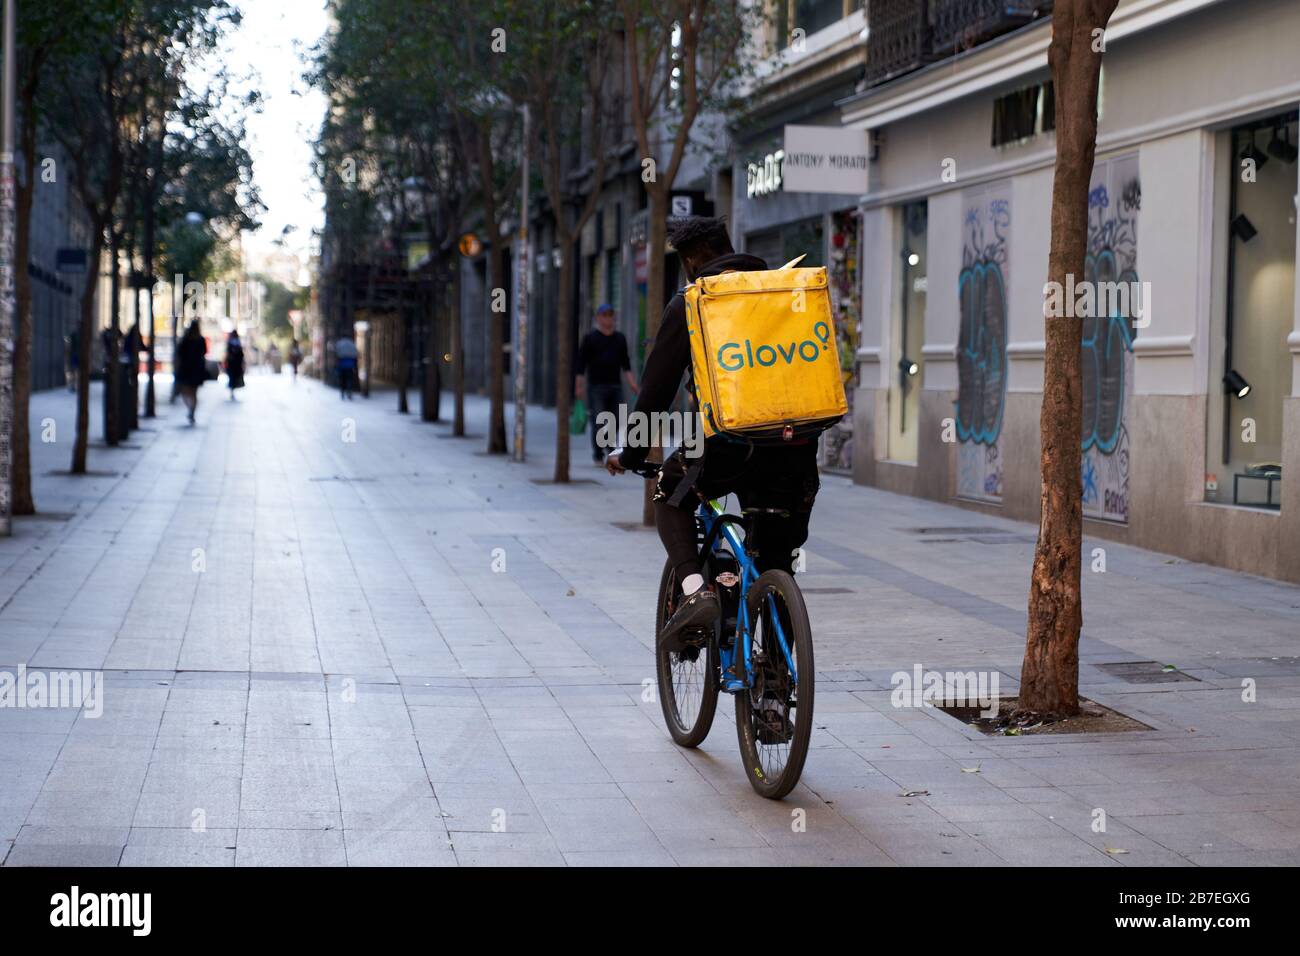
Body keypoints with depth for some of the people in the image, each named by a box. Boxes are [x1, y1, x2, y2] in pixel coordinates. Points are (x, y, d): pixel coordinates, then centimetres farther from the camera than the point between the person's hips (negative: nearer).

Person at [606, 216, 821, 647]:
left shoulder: (689, 305, 4)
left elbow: (656, 388, 4)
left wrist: (630, 455, 16)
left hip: (729, 445, -4)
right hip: (796, 449, 4)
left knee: (670, 491, 25)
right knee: (776, 566, 18)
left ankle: (694, 590, 2)